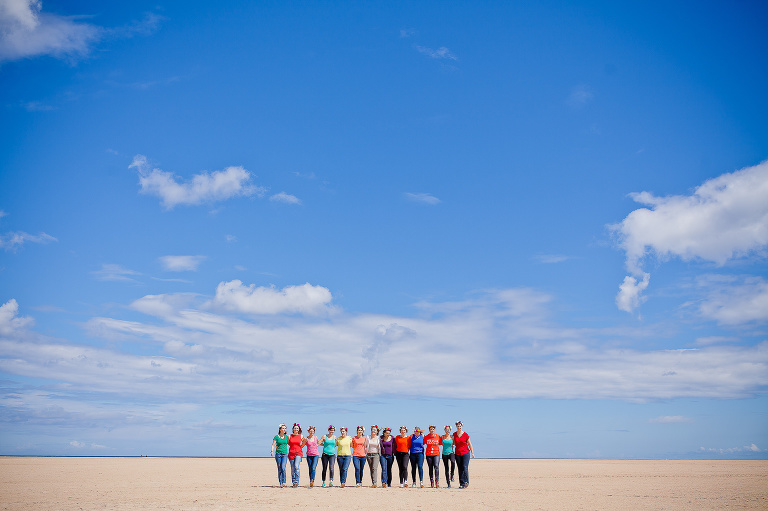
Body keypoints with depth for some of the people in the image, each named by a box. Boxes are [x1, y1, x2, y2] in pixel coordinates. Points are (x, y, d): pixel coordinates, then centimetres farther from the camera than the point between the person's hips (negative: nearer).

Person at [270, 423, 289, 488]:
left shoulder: (286, 436, 9)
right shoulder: (276, 437, -1)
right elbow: (273, 445, -6)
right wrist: (271, 451, -22)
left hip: (285, 454, 1)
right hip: (278, 454, -1)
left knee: (283, 467, -17)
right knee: (279, 469, 2)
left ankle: (284, 482, -18)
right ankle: (280, 483, 11)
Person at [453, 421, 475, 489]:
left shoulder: (465, 435, -5)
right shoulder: (454, 434, 4)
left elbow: (469, 444, 2)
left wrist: (472, 452, 3)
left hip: (465, 453, -3)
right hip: (457, 453, 3)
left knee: (465, 467, -15)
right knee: (460, 469, 4)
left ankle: (466, 482, -11)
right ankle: (461, 484, 8)